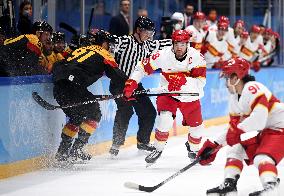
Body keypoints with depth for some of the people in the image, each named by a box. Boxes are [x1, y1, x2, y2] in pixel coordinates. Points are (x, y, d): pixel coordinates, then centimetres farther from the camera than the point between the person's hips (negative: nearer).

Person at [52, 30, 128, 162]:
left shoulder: (81, 49, 29)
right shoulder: (103, 54, 9)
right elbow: (116, 75, 4)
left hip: (58, 86, 8)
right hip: (72, 86, -8)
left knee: (77, 116, 24)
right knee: (94, 113, 6)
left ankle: (62, 152, 24)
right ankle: (77, 149, -1)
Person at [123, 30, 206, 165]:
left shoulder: (196, 57, -22)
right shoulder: (163, 55, -22)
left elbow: (201, 81, -27)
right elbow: (143, 67, -12)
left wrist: (184, 81, -44)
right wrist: (131, 83, -20)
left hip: (190, 97, 1)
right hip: (168, 94, -1)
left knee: (197, 127, 7)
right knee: (165, 119, -24)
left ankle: (193, 148, 41)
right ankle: (158, 149, -1)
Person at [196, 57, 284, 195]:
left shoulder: (253, 89, -22)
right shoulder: (234, 98, 10)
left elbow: (259, 118, -34)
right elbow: (233, 128, 15)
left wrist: (238, 130, -29)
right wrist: (214, 145, 10)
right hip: (264, 132, 10)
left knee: (261, 157, -28)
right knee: (236, 149, 9)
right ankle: (229, 184, 7)